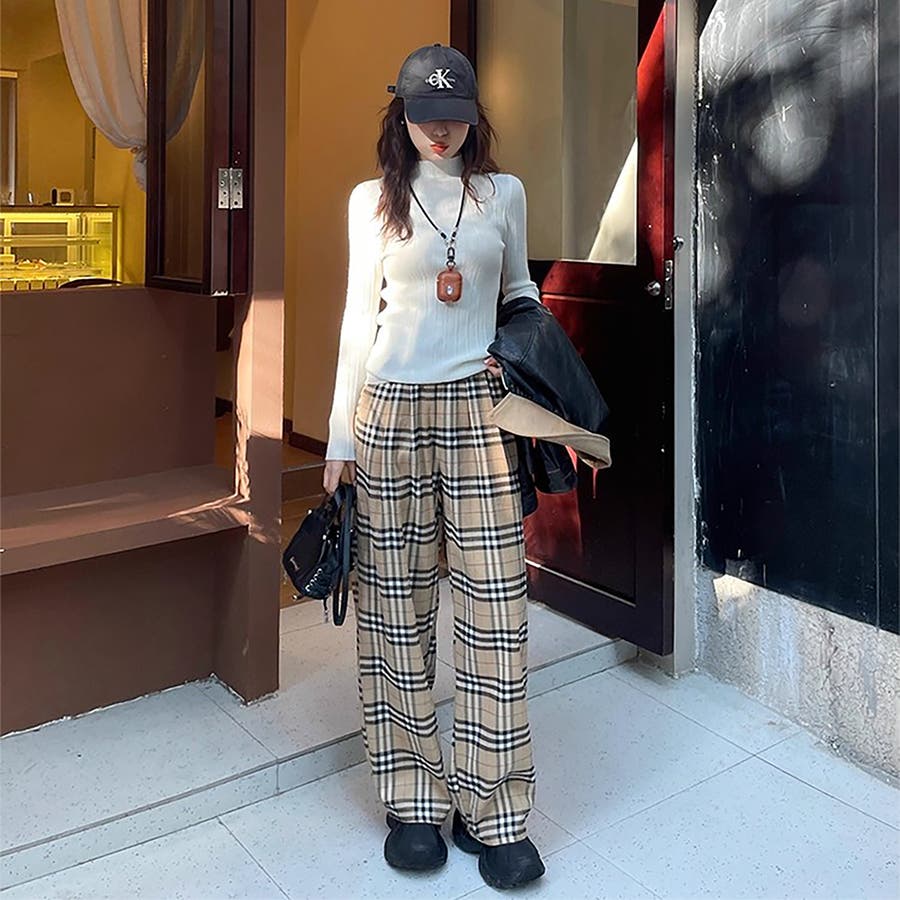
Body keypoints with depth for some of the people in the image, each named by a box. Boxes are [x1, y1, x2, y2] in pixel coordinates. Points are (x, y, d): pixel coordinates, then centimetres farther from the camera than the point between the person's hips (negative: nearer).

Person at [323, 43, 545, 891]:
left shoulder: (503, 193, 11)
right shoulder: (372, 199, 8)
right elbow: (359, 317, 8)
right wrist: (340, 437, 5)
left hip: (477, 408, 1)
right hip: (391, 409, 0)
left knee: (494, 604, -3)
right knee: (397, 604, 3)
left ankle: (493, 809, 9)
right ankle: (414, 799, 16)